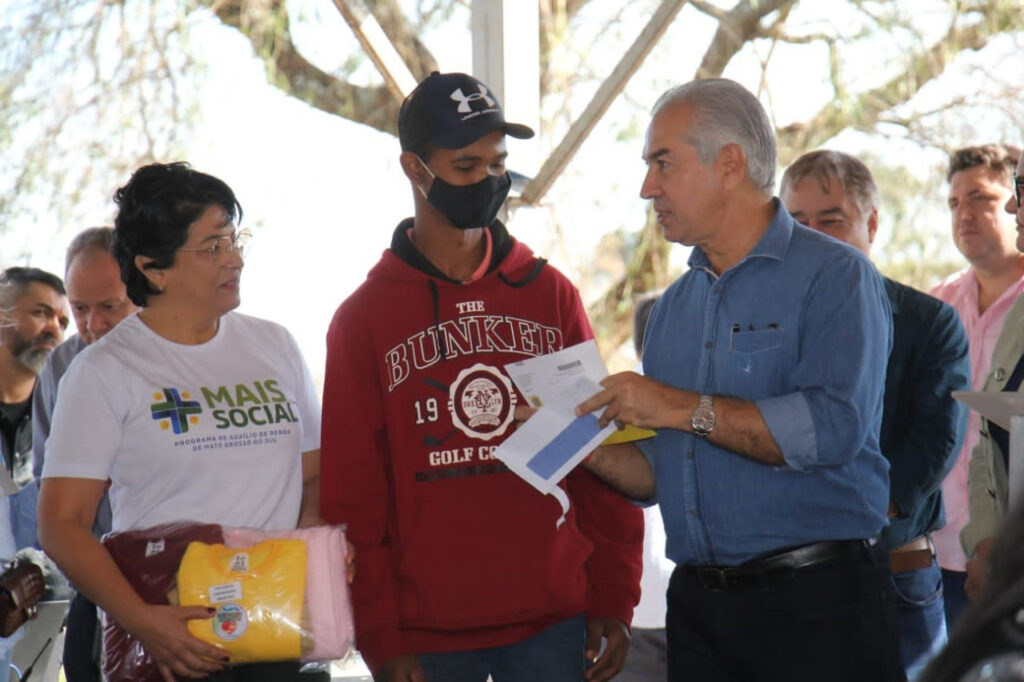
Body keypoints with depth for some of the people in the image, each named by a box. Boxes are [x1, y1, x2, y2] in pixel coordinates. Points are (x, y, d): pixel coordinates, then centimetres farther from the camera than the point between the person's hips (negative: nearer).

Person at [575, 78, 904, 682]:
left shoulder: (834, 276, -6)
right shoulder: (674, 306, 15)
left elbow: (833, 428, -21)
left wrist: (684, 409, -18)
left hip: (816, 604, -6)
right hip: (697, 604, 6)